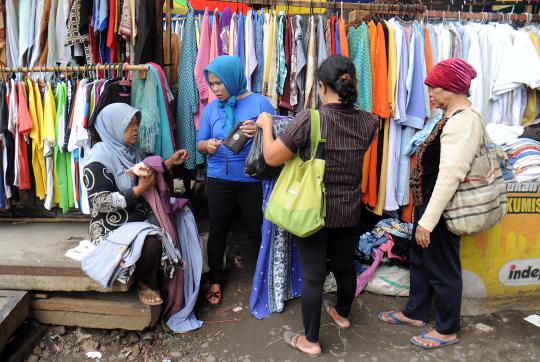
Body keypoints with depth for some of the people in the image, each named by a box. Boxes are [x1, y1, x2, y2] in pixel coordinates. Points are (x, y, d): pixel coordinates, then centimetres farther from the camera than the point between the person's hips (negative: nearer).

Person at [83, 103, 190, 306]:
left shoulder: (129, 151, 9)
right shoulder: (99, 159, -14)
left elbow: (147, 182, 17)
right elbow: (100, 203, -20)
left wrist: (169, 163, 7)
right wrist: (139, 190, -24)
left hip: (140, 219, 8)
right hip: (113, 228, -8)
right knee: (152, 242, -30)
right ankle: (145, 284, -1)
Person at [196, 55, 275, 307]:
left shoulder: (259, 102, -5)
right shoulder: (211, 108, 6)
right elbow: (199, 144, 9)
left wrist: (259, 132, -26)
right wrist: (208, 145, -14)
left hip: (253, 179, -2)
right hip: (219, 179, 3)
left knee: (257, 232, 6)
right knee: (217, 231, 11)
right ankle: (215, 280, 30)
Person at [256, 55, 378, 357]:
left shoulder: (310, 119, -21)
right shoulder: (368, 122, -6)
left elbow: (272, 158, -15)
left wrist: (266, 125, 2)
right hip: (349, 213, 5)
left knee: (313, 274, 7)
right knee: (345, 266, 23)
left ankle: (310, 340, 22)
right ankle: (342, 313, 49)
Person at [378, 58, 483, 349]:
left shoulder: (464, 120, -22)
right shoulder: (454, 117, 11)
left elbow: (450, 176, -27)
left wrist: (427, 221, -25)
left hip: (441, 209, -10)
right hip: (428, 203, 10)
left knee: (442, 268, 6)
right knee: (419, 259, 21)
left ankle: (447, 330, 27)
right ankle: (415, 313, 39)